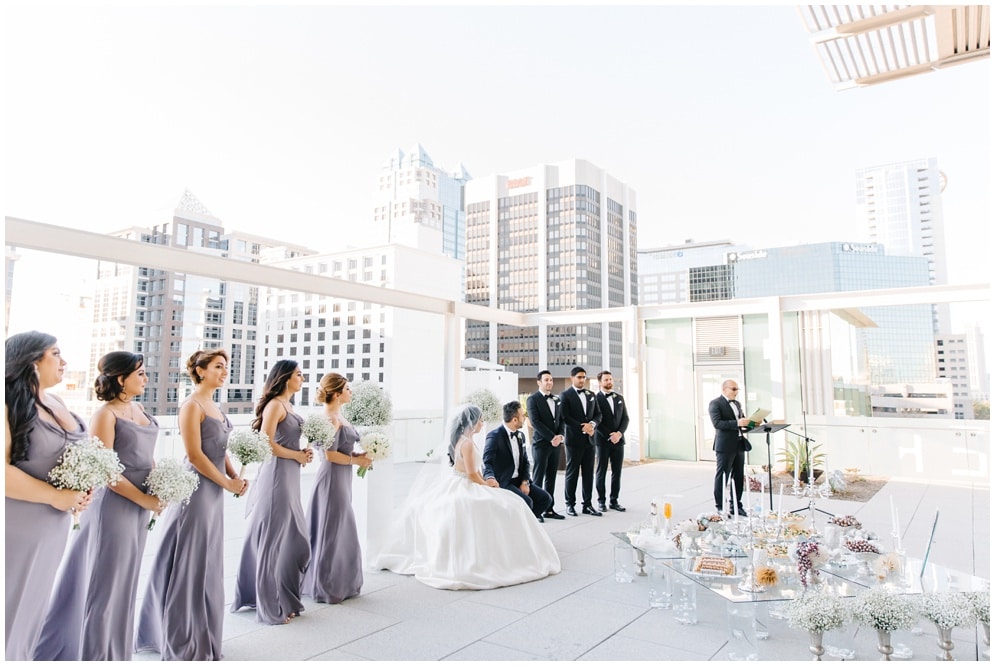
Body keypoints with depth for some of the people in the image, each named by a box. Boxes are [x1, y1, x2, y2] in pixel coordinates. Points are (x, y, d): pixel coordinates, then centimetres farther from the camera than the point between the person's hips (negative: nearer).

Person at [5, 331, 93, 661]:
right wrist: (55, 496, -19)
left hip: (55, 525, 8)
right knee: (13, 610, 6)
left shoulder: (56, 402, 8)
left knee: (34, 606, 19)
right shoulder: (11, 404, -16)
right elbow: (7, 472, -24)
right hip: (20, 529, -7)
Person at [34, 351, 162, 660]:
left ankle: (117, 649, 33)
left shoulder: (138, 408, 8)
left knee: (124, 582, 18)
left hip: (138, 508, 8)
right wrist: (145, 499, -15)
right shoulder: (105, 415, -15)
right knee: (105, 584, 5)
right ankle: (97, 654, 21)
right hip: (114, 506, -8)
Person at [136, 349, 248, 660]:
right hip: (195, 492, -8)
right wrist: (227, 483, -13)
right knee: (191, 564, 2)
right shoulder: (192, 406, -13)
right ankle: (185, 641, 16)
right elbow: (194, 455, -19)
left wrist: (235, 475, 2)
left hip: (213, 494, 8)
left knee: (208, 563, 16)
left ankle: (202, 631, 30)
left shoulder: (214, 406, 13)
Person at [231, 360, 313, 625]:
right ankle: (271, 606, 14)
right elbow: (267, 444, -19)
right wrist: (298, 455, -10)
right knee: (274, 541, 2)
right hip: (277, 476, -9)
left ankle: (286, 599, 27)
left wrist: (303, 453, 5)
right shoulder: (275, 405, -12)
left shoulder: (288, 405, 14)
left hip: (290, 477, 9)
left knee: (294, 540, 14)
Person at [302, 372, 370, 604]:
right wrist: (356, 460, -12)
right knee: (331, 532, 2)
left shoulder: (338, 416, 10)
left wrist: (360, 455, 1)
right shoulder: (331, 418, -18)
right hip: (333, 479, -10)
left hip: (342, 480, 10)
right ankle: (326, 587, 16)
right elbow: (330, 454, -21)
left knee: (342, 531, 18)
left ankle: (339, 583, 31)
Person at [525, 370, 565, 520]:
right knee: (538, 478, -2)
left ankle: (549, 509, 15)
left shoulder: (557, 399, 14)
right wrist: (551, 438, -15)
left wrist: (560, 435, -4)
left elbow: (561, 419, 14)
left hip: (556, 444, 6)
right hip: (541, 444, -6)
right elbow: (535, 422, -13)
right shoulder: (533, 399, -5)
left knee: (551, 479, 9)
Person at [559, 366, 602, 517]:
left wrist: (592, 424, -8)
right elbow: (566, 417, -12)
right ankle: (570, 504, 12)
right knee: (572, 473, 3)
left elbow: (598, 414, 12)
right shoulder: (565, 395, -3)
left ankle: (587, 505, 15)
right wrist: (582, 427, -17)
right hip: (574, 440, -5)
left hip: (589, 439, 5)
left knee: (589, 473, 7)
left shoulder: (591, 395, 14)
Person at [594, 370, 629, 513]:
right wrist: (609, 436, -12)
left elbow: (625, 418, 9)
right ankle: (601, 501, 10)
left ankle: (614, 501, 13)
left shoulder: (619, 398, 13)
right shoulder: (595, 398, -4)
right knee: (601, 472, 2)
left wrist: (619, 433, -7)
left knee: (617, 472, 5)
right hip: (602, 441, -4)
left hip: (618, 440, 5)